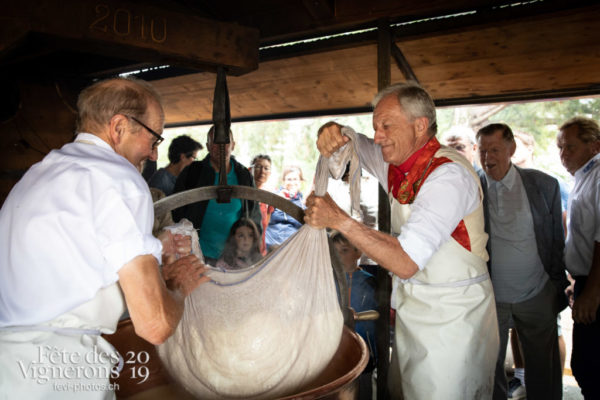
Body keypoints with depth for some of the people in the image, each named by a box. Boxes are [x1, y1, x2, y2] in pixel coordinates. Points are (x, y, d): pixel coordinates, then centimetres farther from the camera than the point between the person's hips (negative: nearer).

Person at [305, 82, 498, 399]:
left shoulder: (448, 174, -24)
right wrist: (331, 131, -12)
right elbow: (343, 142, 13)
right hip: (412, 309, 8)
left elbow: (405, 262, -30)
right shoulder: (397, 162, 0)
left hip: (451, 315, -7)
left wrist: (338, 219, -30)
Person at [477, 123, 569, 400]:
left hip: (537, 295, 1)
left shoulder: (544, 185, -3)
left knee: (543, 369, 15)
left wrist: (559, 288, 4)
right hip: (490, 297, -1)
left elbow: (557, 241, 4)